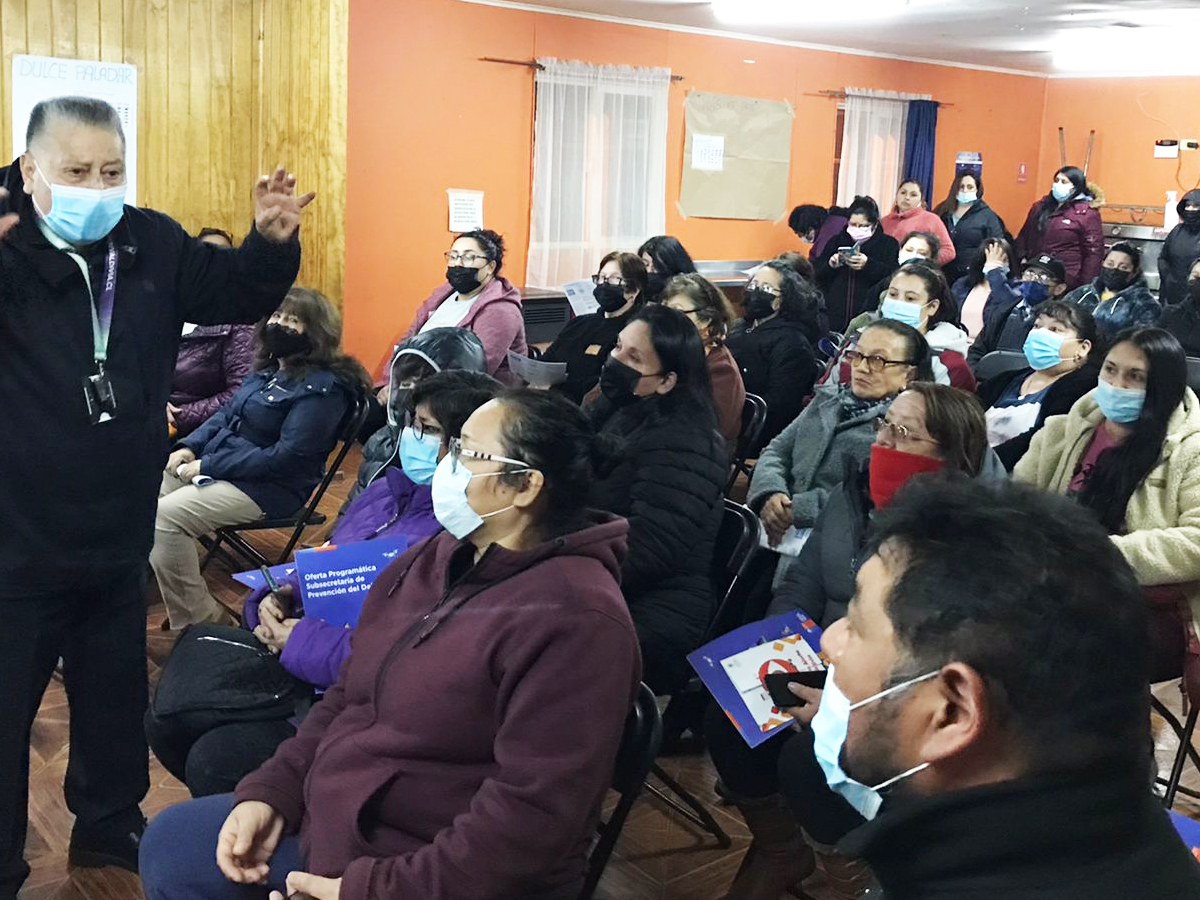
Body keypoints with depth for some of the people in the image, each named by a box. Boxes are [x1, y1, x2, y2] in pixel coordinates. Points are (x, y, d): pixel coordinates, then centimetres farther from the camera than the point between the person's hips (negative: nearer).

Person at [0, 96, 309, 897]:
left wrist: (271, 243, -8)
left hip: (121, 535, 6)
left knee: (116, 693, 23)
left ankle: (110, 825, 46)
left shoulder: (153, 244, -2)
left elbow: (236, 295, 13)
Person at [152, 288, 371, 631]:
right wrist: (190, 447, 1)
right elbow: (227, 414, 21)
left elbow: (288, 457, -23)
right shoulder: (267, 369, 12)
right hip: (218, 464, 9)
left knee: (164, 515, -24)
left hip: (267, 487, -9)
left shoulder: (322, 388, -17)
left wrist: (208, 467, -20)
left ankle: (200, 620, -13)